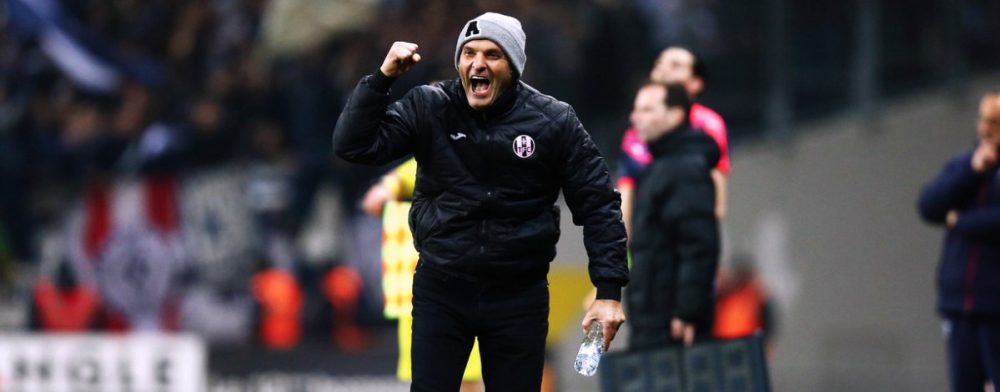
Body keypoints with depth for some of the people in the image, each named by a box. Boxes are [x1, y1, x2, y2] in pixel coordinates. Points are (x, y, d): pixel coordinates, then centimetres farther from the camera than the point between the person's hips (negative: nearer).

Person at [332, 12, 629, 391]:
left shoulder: (553, 122, -5)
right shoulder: (428, 109, -3)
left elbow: (598, 205, -2)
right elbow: (355, 145, -8)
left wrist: (609, 290, -9)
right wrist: (383, 78, -17)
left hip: (520, 296, 0)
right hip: (441, 290, 0)